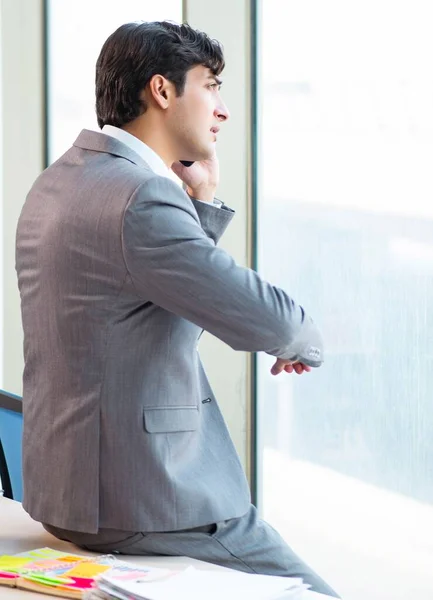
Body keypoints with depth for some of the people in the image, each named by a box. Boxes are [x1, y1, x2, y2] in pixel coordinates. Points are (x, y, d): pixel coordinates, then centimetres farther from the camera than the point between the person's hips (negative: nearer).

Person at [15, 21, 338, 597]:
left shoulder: (59, 180, 11)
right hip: (145, 502, -11)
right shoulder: (141, 196, -21)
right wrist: (306, 340, 2)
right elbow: (271, 321, -20)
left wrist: (203, 201, 11)